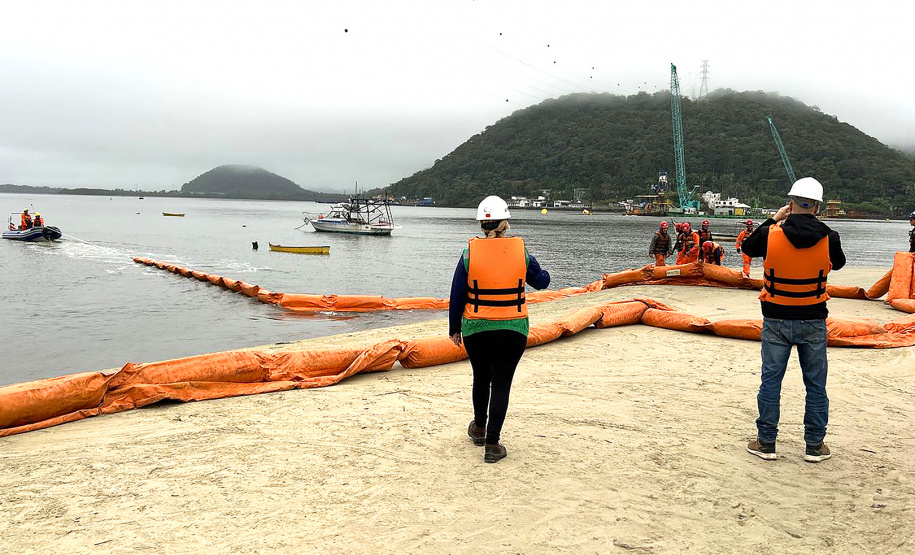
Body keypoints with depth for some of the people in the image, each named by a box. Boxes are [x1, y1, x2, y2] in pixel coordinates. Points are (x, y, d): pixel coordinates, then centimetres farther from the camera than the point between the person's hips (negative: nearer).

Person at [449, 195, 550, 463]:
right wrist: (542, 272, 34)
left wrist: (454, 328, 8)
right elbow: (542, 282, 10)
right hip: (513, 330, -1)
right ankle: (492, 444, 4)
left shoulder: (470, 252, -8)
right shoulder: (521, 251, -6)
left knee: (481, 378, 20)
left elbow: (457, 295, -3)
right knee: (501, 383, 5)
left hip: (475, 328, 1)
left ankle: (479, 428, 39)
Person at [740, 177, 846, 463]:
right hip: (813, 321, 1)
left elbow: (747, 247, 8)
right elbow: (838, 262, 12)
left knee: (770, 382, 8)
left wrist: (773, 220, 13)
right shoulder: (829, 238, -10)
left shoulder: (770, 235, -14)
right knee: (816, 385, 12)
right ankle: (815, 445, 21)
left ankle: (766, 443, 15)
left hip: (776, 321, -1)